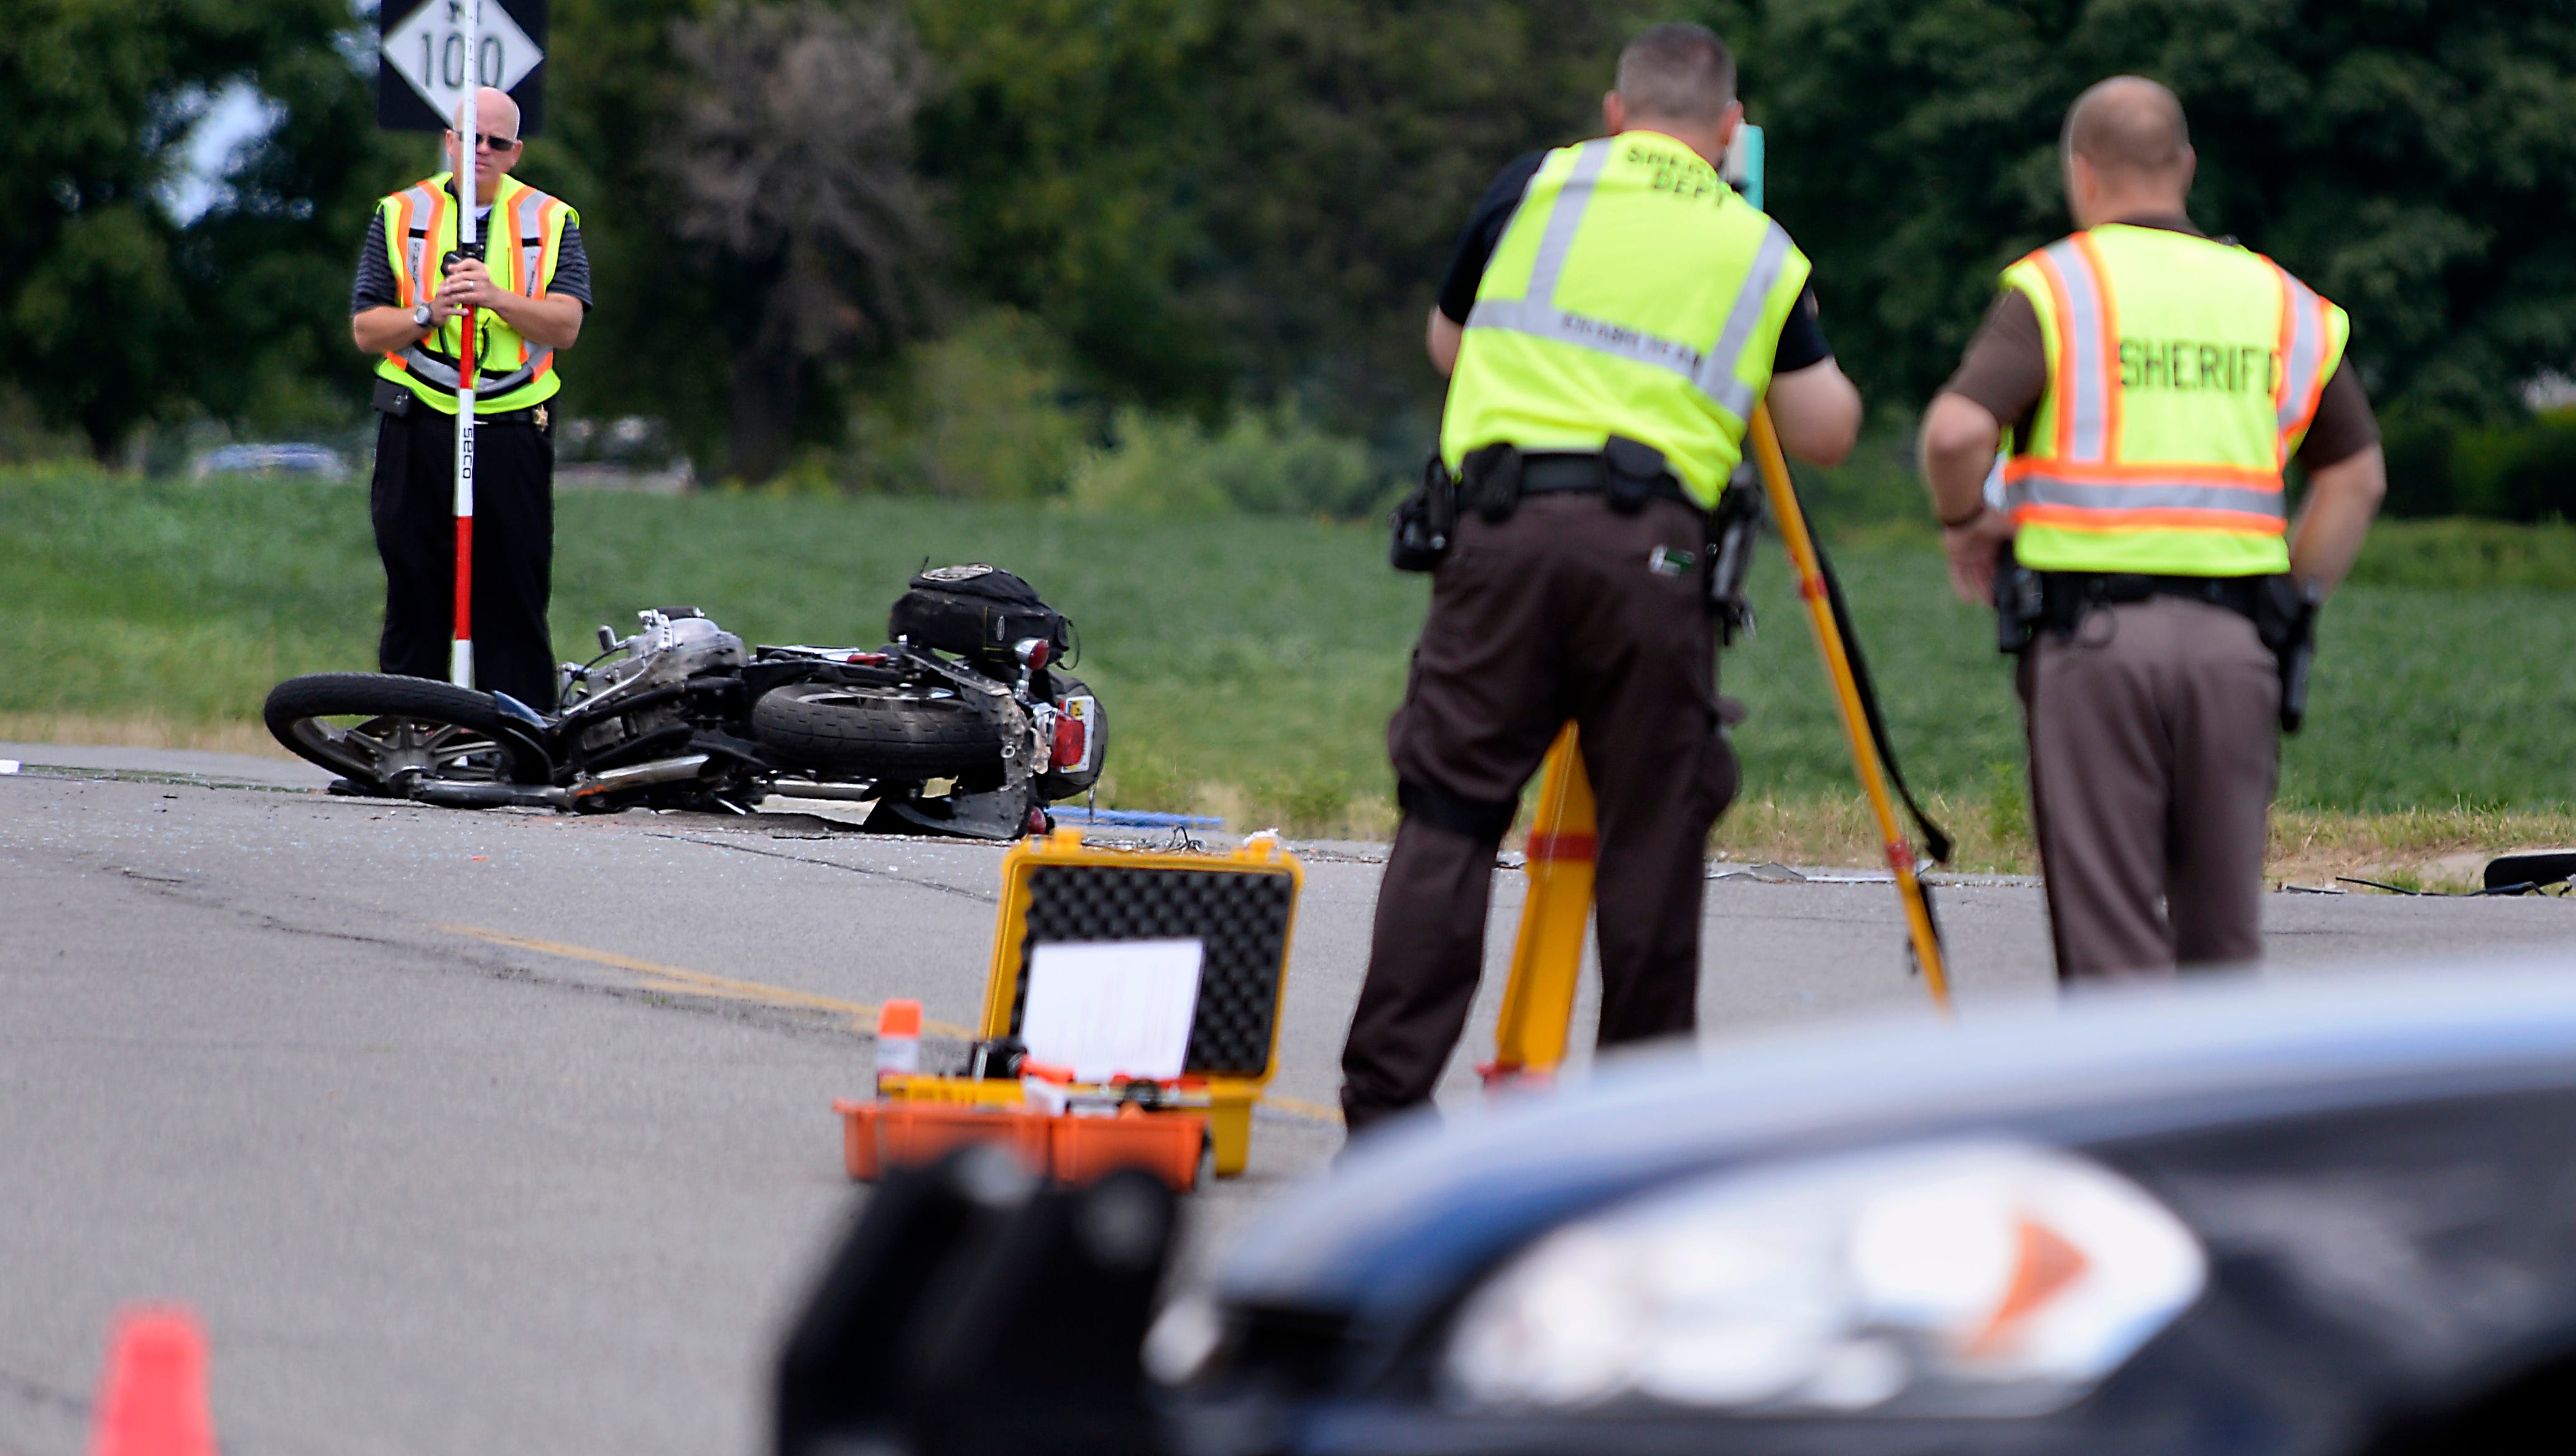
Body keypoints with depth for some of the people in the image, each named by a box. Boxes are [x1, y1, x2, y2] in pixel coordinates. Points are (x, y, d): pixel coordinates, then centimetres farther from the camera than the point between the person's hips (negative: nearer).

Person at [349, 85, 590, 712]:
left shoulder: (551, 222, 9)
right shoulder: (401, 215, 10)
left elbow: (565, 325, -5)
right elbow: (366, 330, 5)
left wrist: (495, 298, -21)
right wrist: (430, 314, -14)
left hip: (514, 434, 0)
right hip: (419, 432, 0)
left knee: (516, 597, -2)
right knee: (415, 596, 1)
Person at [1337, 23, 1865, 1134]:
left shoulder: (1536, 188, 15)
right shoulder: (1761, 251, 16)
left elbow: (1449, 345, 27)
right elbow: (1827, 433, 16)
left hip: (1505, 520, 0)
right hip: (1653, 546, 0)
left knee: (1448, 818, 0)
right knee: (1651, 838, 6)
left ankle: (1383, 1104, -6)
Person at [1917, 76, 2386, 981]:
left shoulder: (2055, 288, 0)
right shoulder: (2277, 301, 14)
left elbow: (1955, 431, -14)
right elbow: (2358, 476, 17)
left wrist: (1962, 523, 4)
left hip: (2094, 632, -3)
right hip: (2233, 640, 3)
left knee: (2110, 927, -2)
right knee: (2222, 929, 12)